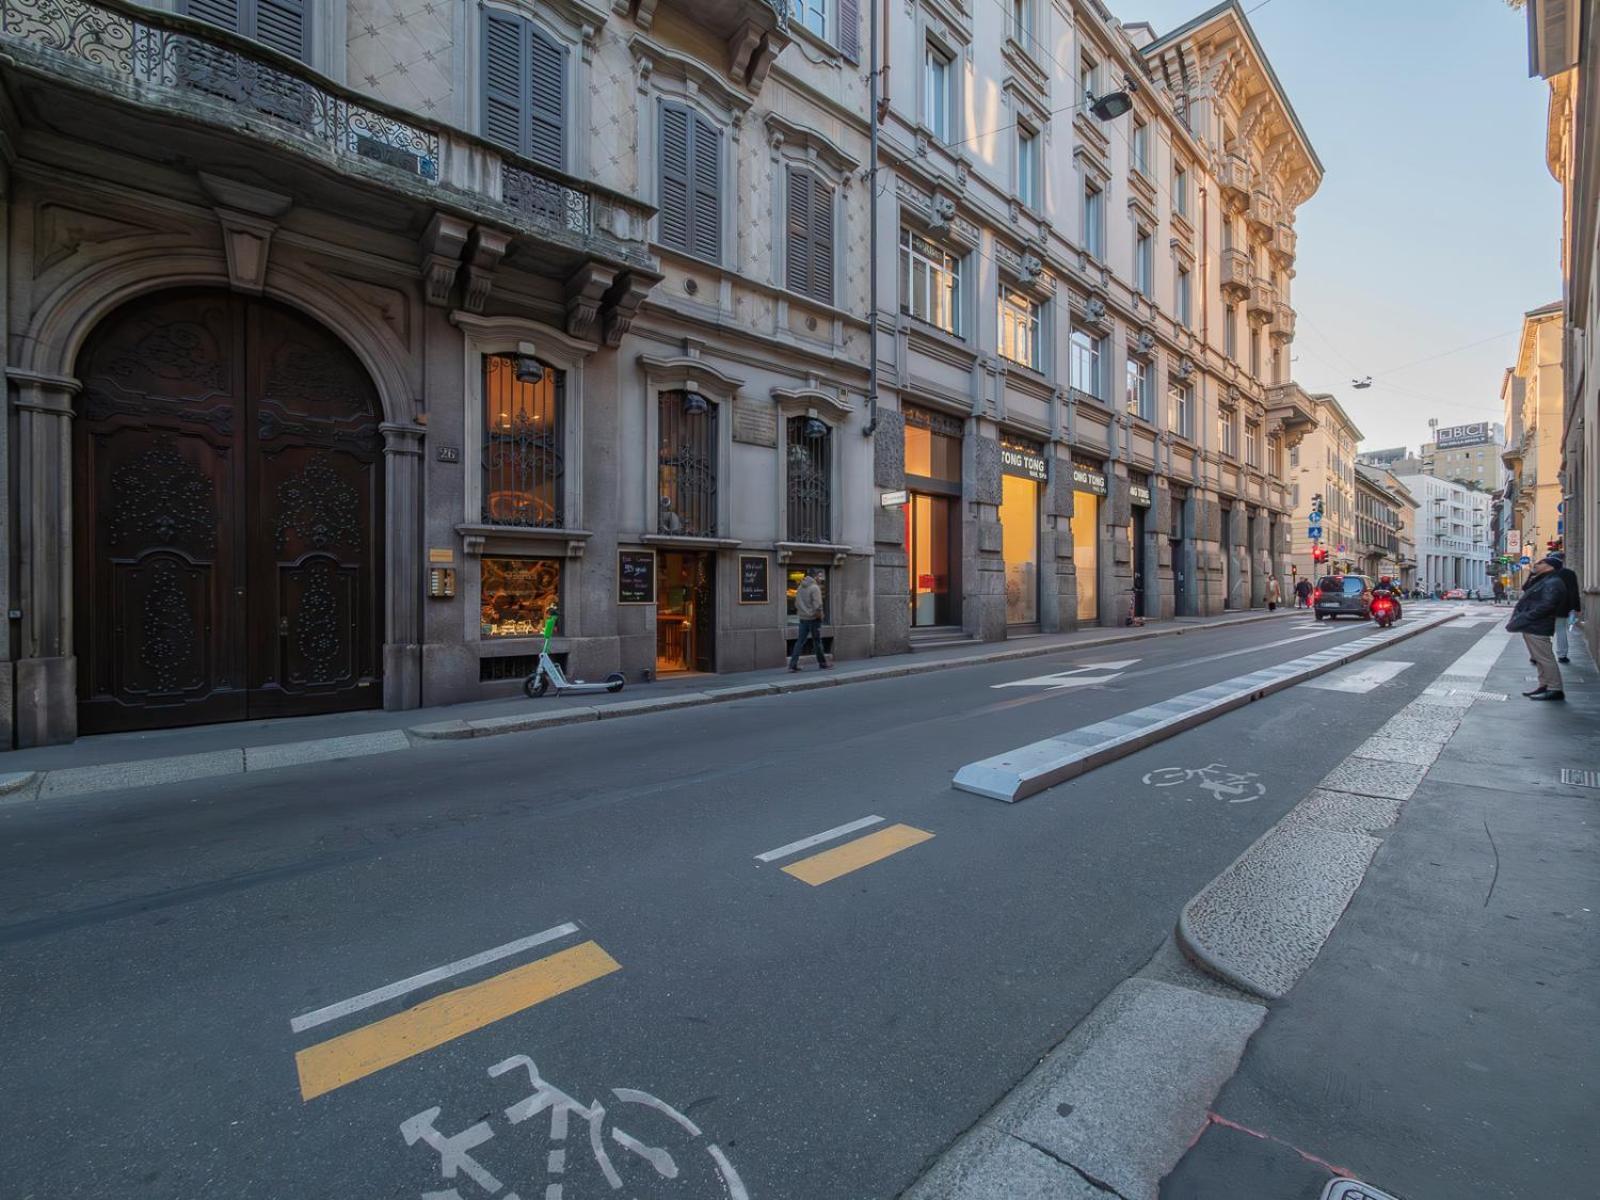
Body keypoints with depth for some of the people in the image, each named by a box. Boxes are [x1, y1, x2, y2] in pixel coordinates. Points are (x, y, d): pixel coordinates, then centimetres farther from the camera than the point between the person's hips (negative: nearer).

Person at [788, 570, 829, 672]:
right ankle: (822, 663, 16)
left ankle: (793, 664, -1)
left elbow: (796, 603, 12)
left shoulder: (800, 588, 9)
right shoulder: (815, 588, -13)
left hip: (803, 618, 6)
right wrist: (819, 614, -7)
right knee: (817, 641, 5)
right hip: (813, 618, -6)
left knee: (800, 641, 5)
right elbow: (817, 604, -18)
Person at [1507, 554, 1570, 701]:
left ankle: (1555, 690, -1)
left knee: (1545, 659, -5)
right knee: (1539, 659, 14)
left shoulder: (1553, 583, -13)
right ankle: (1544, 686, 21)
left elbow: (1545, 607, -22)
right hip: (1531, 627, 10)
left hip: (1537, 628, -10)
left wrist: (1522, 620, -22)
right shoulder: (1542, 581, 18)